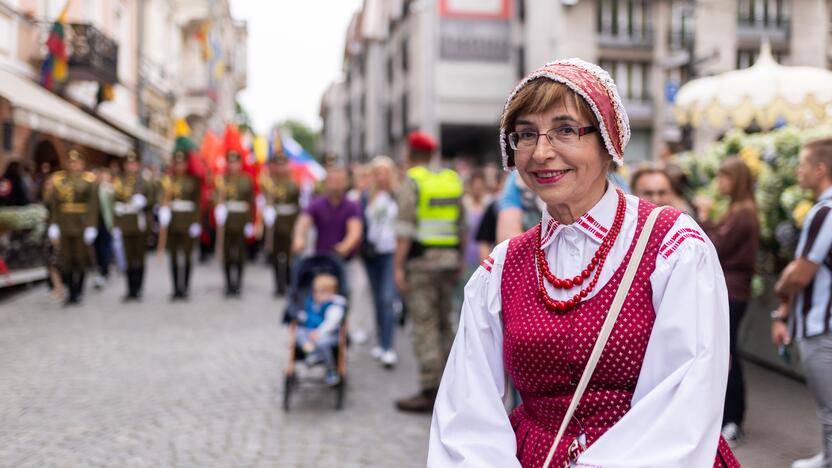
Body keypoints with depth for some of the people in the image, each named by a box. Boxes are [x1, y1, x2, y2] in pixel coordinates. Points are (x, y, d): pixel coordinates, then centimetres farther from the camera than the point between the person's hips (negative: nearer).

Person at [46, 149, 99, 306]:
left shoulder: (89, 180, 0)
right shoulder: (58, 179, 8)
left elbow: (93, 205, -5)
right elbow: (54, 204, 5)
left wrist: (91, 227, -11)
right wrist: (53, 225, -2)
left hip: (82, 226, -2)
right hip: (64, 226, 2)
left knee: (81, 260, 3)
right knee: (66, 261, 3)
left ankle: (78, 292, 15)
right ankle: (70, 291, 14)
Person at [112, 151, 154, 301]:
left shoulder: (145, 183, 5)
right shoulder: (119, 183, 10)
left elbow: (151, 200, 4)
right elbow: (115, 205, 8)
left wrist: (143, 203, -18)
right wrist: (116, 226, 1)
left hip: (141, 225, -1)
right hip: (125, 225, 1)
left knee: (140, 259, 1)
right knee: (129, 259, 2)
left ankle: (138, 289, 7)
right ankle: (130, 290, 7)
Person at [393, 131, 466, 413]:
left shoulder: (411, 183, -6)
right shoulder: (452, 181, 12)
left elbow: (405, 230, -14)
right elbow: (462, 227, 13)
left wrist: (398, 266, -14)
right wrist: (459, 261, 19)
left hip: (420, 261, -6)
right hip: (448, 259, 6)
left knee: (424, 325, -5)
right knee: (444, 323, 14)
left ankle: (430, 392, -4)